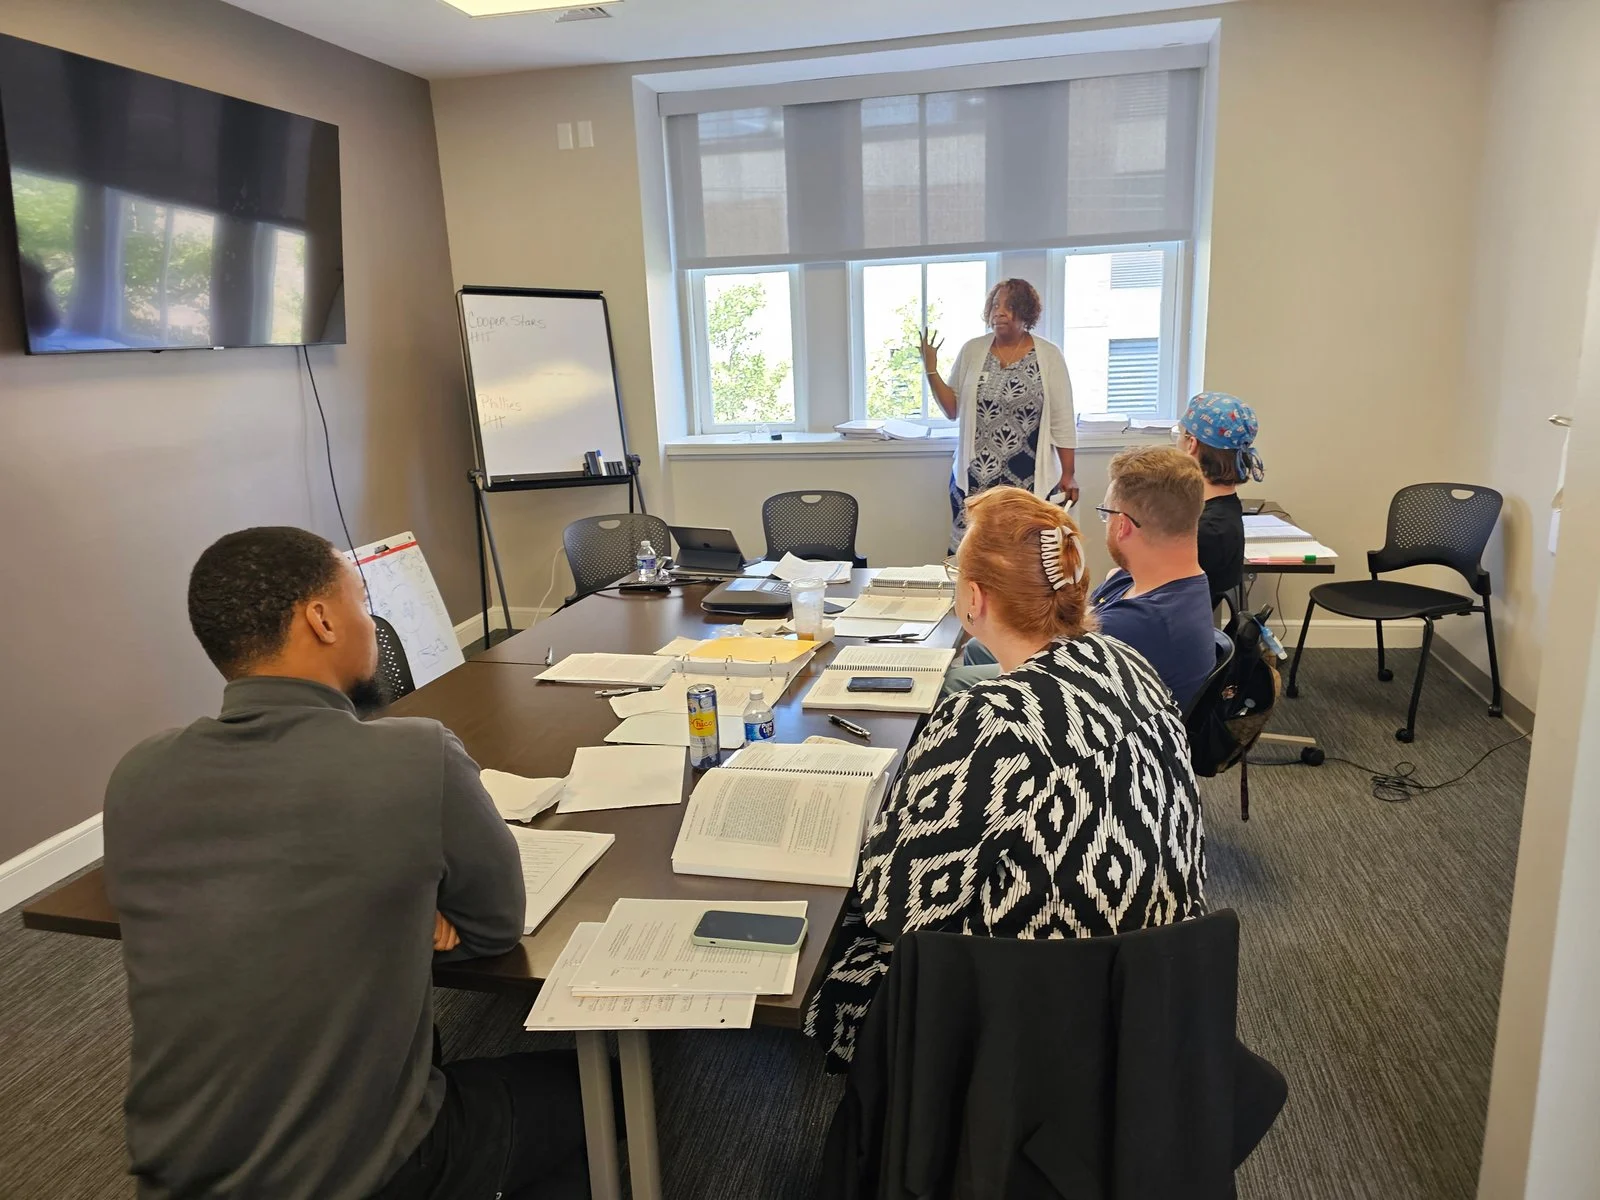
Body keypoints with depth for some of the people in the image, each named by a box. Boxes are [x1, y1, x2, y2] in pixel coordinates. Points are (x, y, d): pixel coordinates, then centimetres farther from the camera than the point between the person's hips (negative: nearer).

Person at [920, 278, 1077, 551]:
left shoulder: (1049, 355, 0)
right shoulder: (972, 351, 5)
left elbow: (1062, 421, 1)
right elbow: (953, 410, 9)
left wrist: (1069, 474, -1)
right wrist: (931, 369, -1)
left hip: (1030, 481, -2)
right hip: (974, 478, 2)